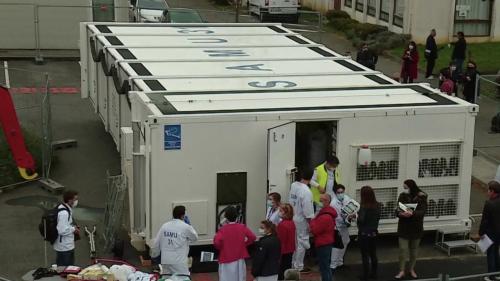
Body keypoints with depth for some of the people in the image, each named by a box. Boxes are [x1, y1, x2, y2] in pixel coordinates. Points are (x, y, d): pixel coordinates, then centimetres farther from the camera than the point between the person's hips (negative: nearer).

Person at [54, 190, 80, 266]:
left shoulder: (67, 209, 6)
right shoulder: (64, 213, -27)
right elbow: (62, 230, -31)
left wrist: (73, 227, 6)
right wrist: (73, 229, -16)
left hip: (68, 246, 10)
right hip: (64, 248, -10)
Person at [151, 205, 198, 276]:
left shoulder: (164, 226, 5)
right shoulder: (185, 227, -8)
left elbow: (156, 243, 9)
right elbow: (195, 238, 10)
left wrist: (154, 255, 26)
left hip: (165, 261, 5)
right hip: (179, 262, -5)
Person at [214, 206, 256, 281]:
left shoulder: (223, 229, -13)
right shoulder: (242, 227, -4)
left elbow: (216, 243, -23)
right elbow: (253, 237, -8)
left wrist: (222, 248, -3)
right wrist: (245, 244, 6)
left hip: (226, 259, -3)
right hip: (239, 259, 3)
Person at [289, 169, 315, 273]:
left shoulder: (293, 185, -4)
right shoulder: (306, 192, -25)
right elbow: (307, 211, -22)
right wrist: (310, 224, -10)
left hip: (292, 217, 7)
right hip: (301, 221, -7)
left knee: (294, 242, 20)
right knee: (301, 243, 6)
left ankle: (293, 263, 32)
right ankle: (299, 267, 14)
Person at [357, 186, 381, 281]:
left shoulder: (363, 206, -21)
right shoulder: (377, 205, 0)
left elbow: (361, 220, -24)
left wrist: (357, 215, -7)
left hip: (364, 233, -6)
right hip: (374, 232, 6)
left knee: (365, 255, 3)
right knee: (373, 254, 16)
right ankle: (374, 273, 23)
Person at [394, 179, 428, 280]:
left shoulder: (421, 197, -10)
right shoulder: (402, 196, -4)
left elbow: (422, 212, -19)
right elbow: (397, 210, -5)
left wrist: (412, 213, -37)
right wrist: (400, 213, -28)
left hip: (416, 227, -1)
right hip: (404, 227, 1)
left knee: (414, 249, 12)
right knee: (403, 249, -1)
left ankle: (412, 269, 27)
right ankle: (401, 271, 9)